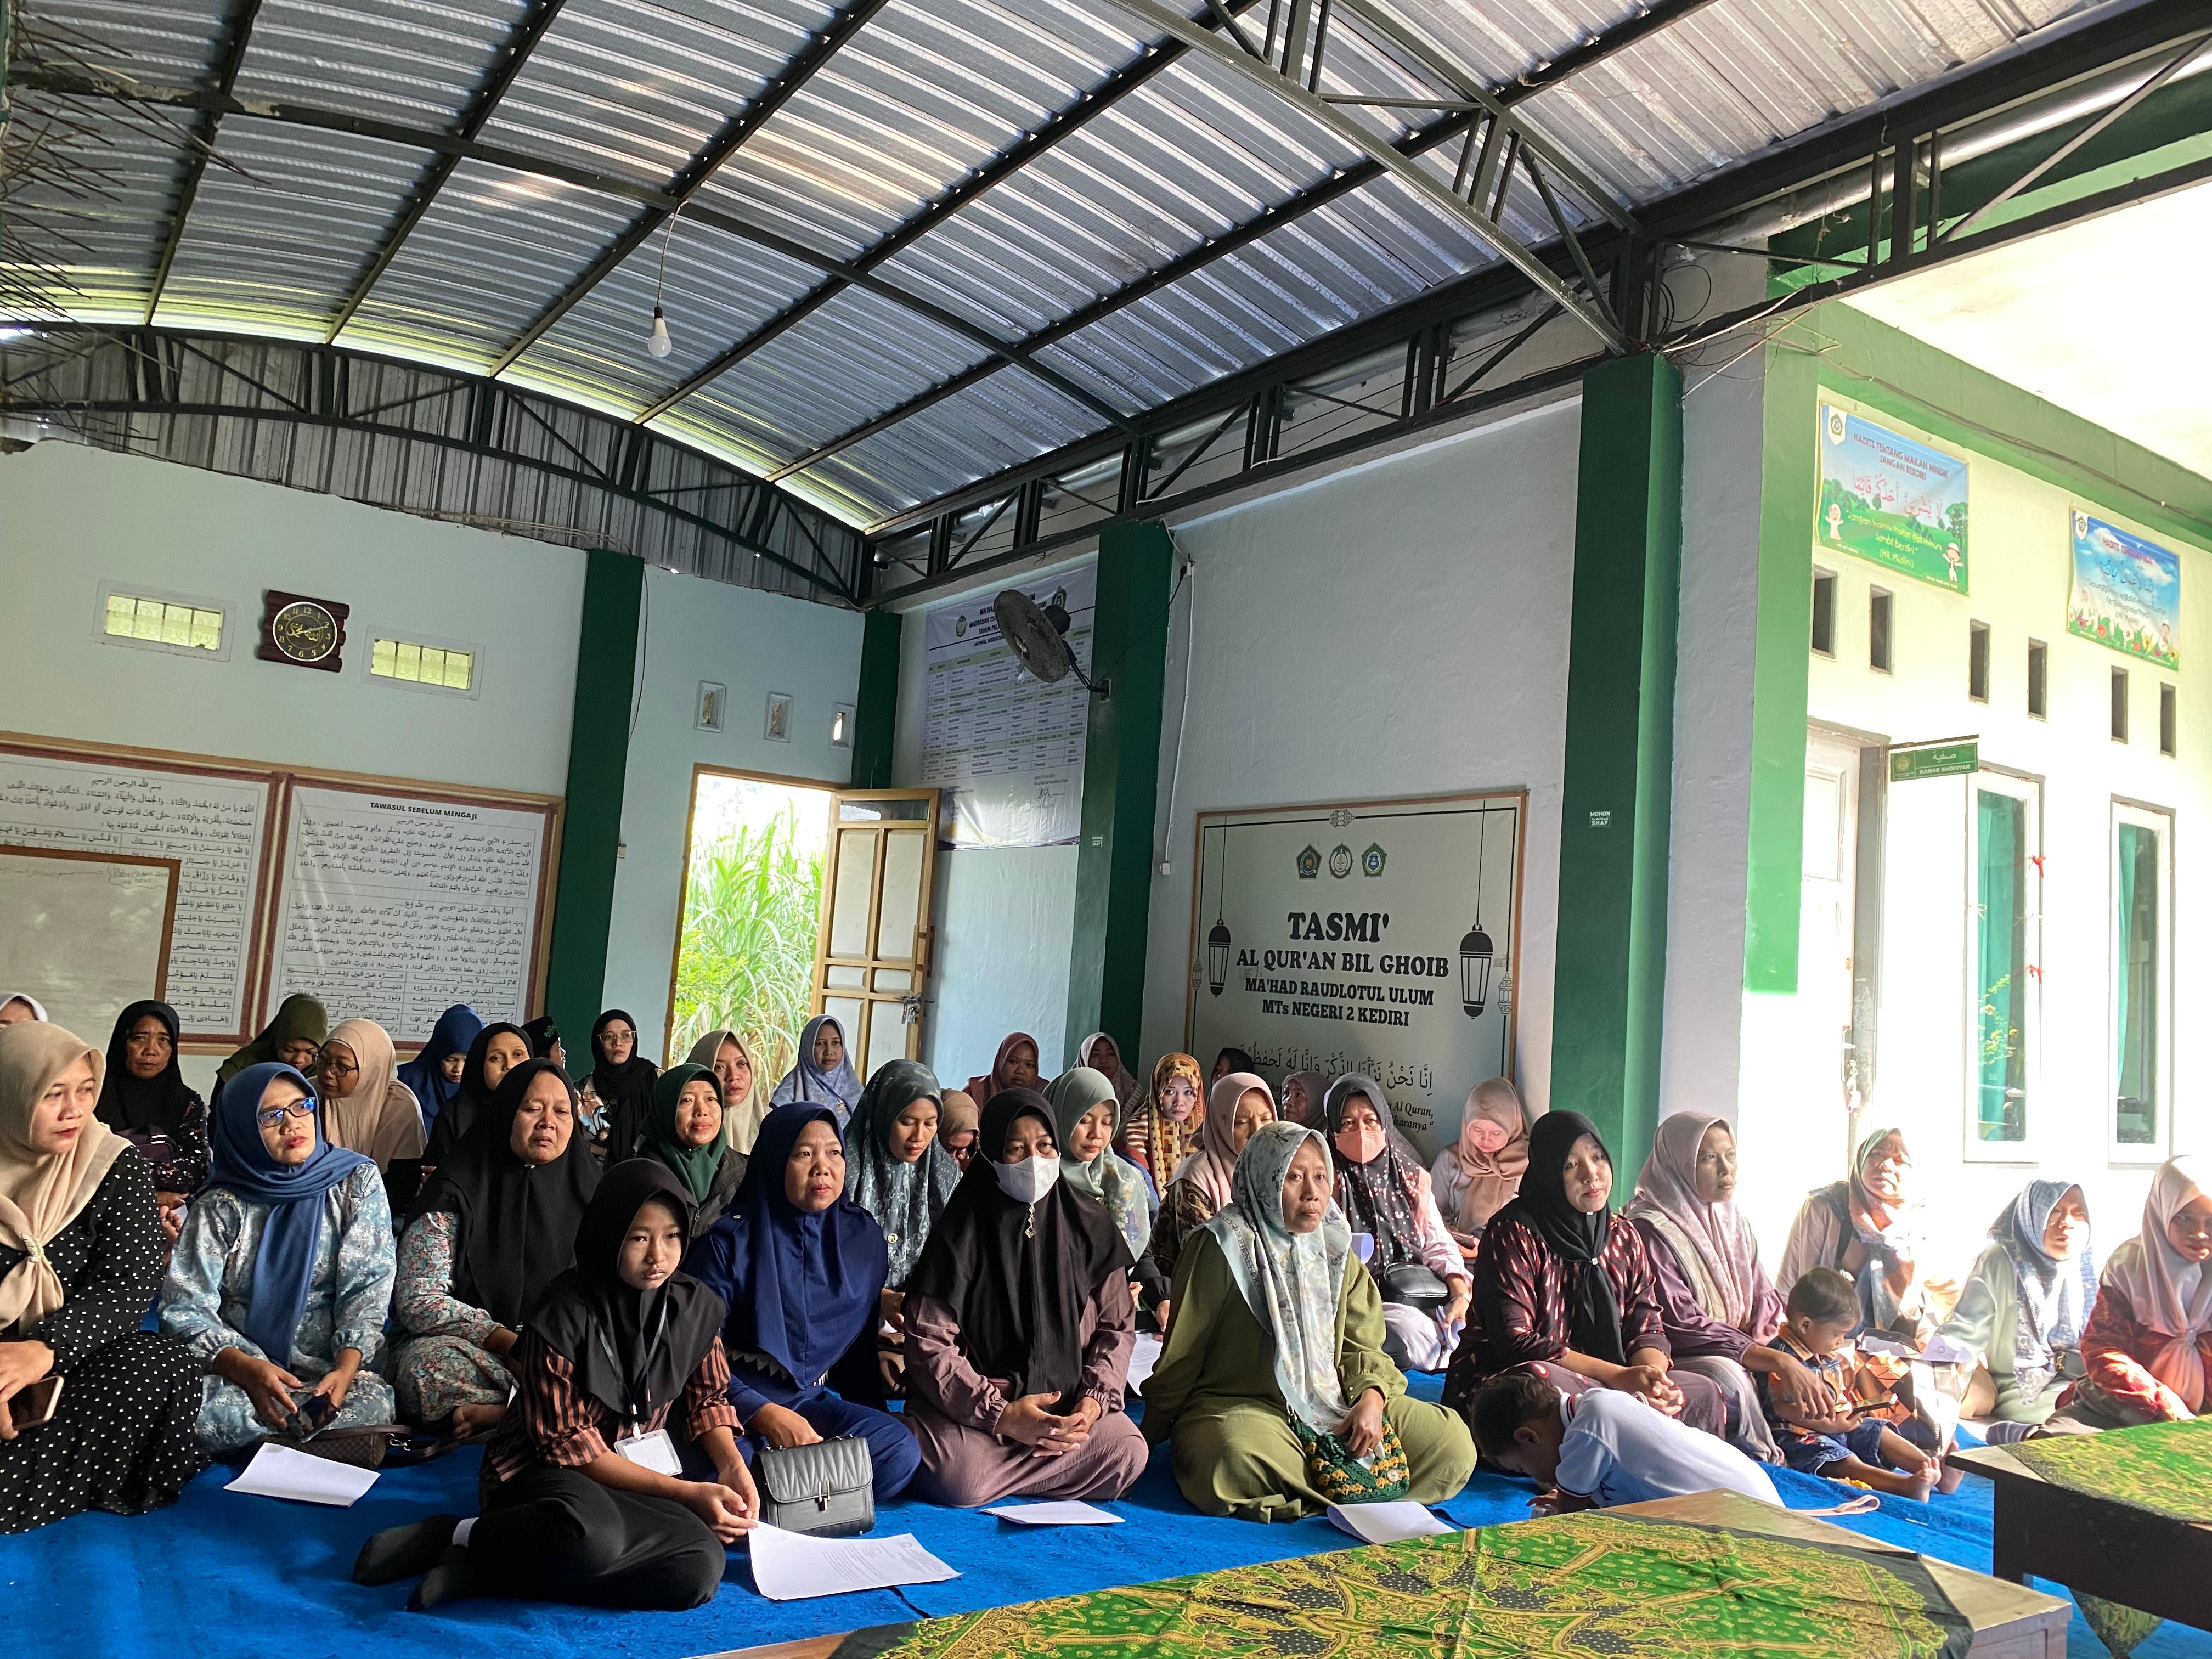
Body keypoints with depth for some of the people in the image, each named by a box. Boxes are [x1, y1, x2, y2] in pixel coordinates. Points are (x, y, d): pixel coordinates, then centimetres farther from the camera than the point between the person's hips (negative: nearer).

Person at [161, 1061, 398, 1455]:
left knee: (372, 1403, -34)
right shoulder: (220, 1206, 2)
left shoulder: (356, 1181, 3)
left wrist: (345, 1370, -20)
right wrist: (248, 1369, -22)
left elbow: (368, 1289, -3)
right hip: (238, 1373, 0)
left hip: (333, 1367, 0)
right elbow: (185, 1307, -5)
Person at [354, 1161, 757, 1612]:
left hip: (642, 1467, 6)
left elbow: (708, 1398, 12)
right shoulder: (563, 1317, -16)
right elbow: (568, 1444, -15)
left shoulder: (697, 1307, -2)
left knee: (702, 1567, -31)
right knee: (592, 1533, -44)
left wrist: (733, 1467, -9)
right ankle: (458, 1535, -15)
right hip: (545, 1469, -6)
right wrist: (685, 1492, -19)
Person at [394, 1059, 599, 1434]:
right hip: (471, 1350, -2)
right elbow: (417, 1301, -9)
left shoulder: (586, 1188, 8)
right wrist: (515, 1345, -19)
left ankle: (497, 1414, -23)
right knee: (428, 1364, -36)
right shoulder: (456, 1192, -1)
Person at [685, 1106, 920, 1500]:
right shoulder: (730, 1241, -6)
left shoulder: (862, 1234, 7)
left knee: (899, 1452, -25)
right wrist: (768, 1416, -20)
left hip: (814, 1401, 4)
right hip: (736, 1403, -4)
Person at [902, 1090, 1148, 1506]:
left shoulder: (1090, 1226, 4)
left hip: (1066, 1406, 4)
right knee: (959, 1477, -34)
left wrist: (1095, 1398, -10)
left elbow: (1117, 1325, 8)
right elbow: (929, 1343, -10)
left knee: (1127, 1453, -24)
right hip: (967, 1408, -4)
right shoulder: (961, 1233, -6)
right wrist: (1000, 1415, -19)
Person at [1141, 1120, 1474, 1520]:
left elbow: (1362, 1346, 9)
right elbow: (1182, 1353, 0)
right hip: (1239, 1406, -5)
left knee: (1453, 1441, -10)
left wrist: (1372, 1397, -13)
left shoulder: (1336, 1250, 13)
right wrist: (1152, 1436, 4)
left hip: (1333, 1405, 6)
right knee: (1240, 1463, -40)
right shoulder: (1224, 1247, -4)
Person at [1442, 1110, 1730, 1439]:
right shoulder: (1512, 1235, -10)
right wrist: (1619, 1376, -24)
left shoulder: (1624, 1237, 11)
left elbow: (1646, 1329, 6)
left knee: (1703, 1393, -17)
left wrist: (1652, 1374, -20)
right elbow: (1514, 1341, -19)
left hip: (1596, 1386, 5)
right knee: (1539, 1378, -39)